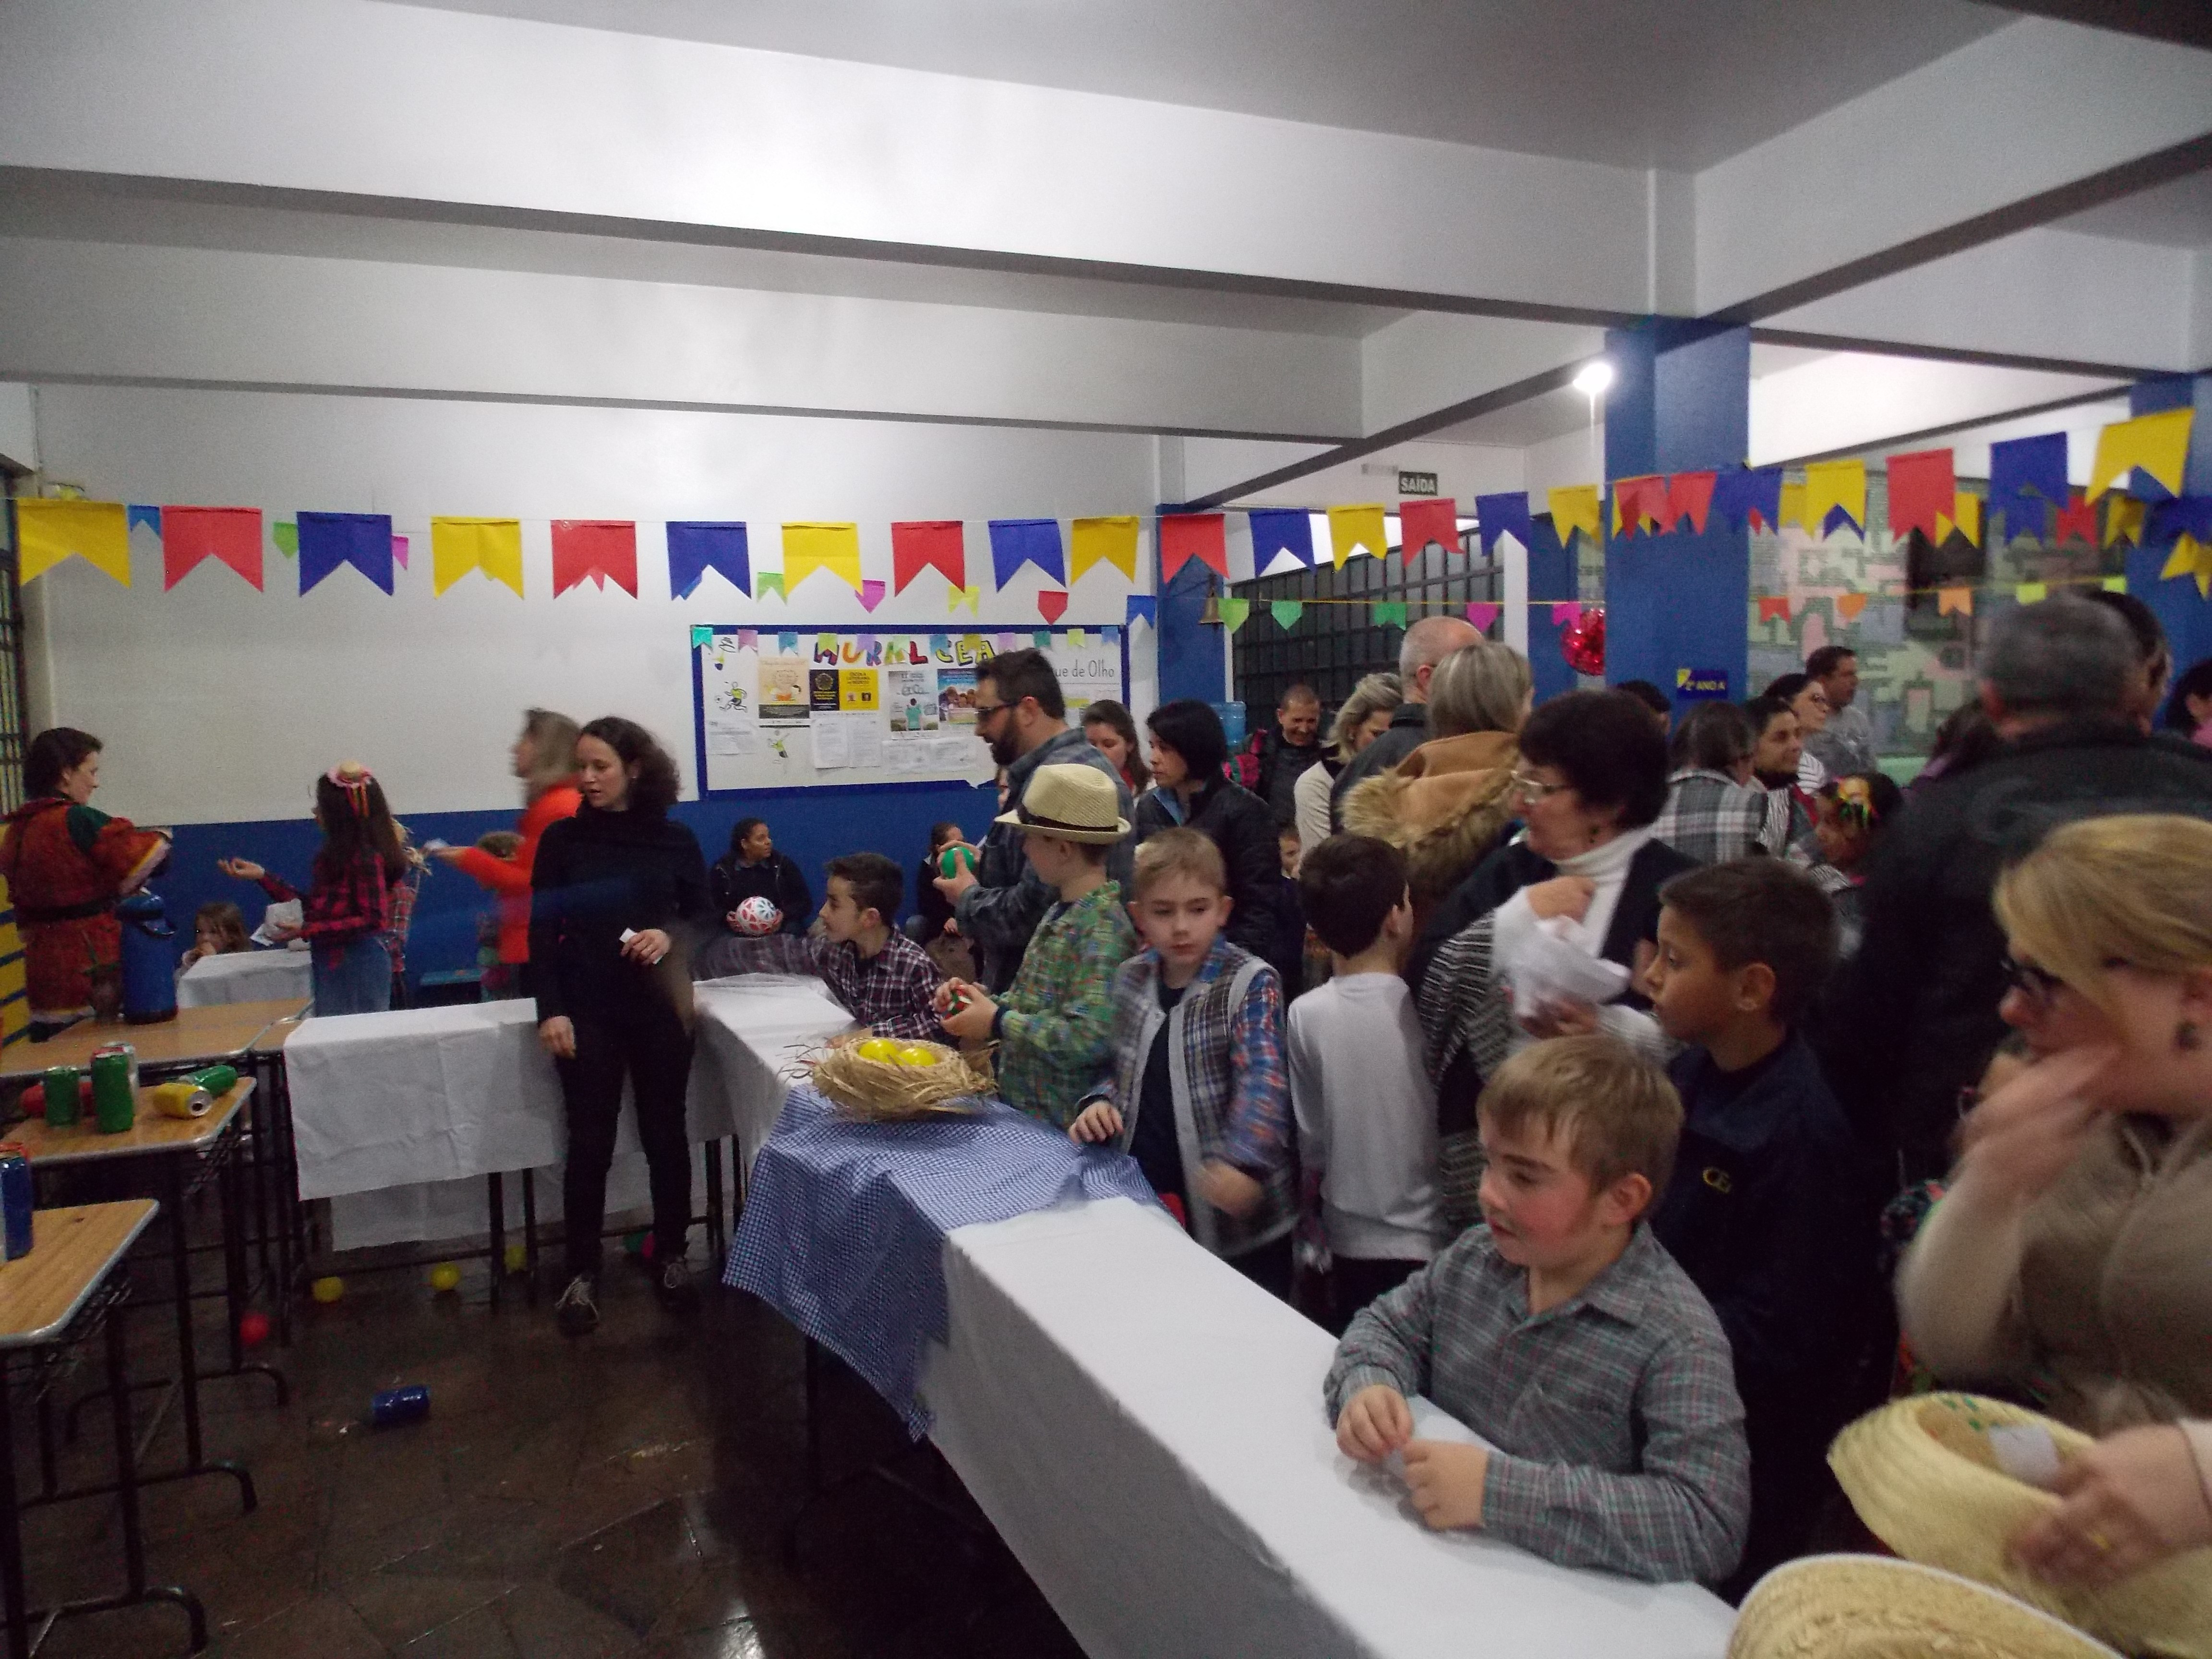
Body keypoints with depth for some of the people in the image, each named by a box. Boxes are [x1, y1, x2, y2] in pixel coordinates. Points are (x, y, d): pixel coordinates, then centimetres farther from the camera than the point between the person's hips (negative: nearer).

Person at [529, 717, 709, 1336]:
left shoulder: (675, 839, 2)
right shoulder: (562, 838, 1)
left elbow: (704, 917, 8)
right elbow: (541, 931, 0)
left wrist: (671, 937, -14)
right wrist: (550, 1009, -9)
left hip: (659, 1008, 1)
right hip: (587, 1011, -1)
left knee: (666, 1135, 8)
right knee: (590, 1142, 1)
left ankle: (670, 1258, 25)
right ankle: (582, 1273, 16)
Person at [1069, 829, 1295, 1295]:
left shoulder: (1251, 983, -12)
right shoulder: (1131, 979, 4)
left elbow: (1265, 1080, -24)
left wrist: (1240, 1162, -42)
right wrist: (1101, 1102, -5)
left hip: (1236, 1211, -5)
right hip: (1145, 1200, 5)